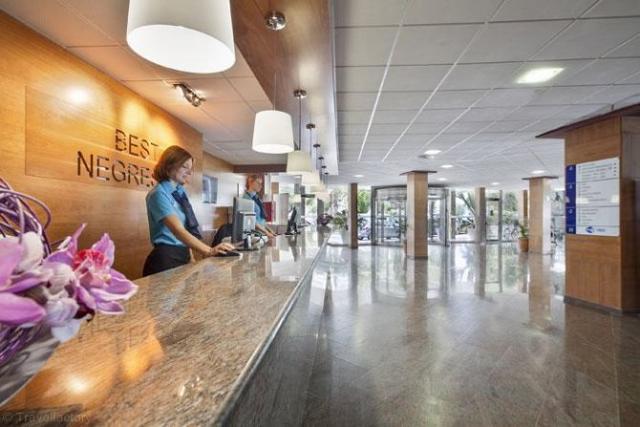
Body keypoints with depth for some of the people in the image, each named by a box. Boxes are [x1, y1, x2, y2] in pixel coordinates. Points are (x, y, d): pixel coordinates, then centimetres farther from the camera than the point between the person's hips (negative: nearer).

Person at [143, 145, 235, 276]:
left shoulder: (181, 191, 7)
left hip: (183, 256, 7)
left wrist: (190, 255, 4)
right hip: (166, 258, -7)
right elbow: (178, 230, -26)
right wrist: (210, 251, -36)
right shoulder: (159, 194, -15)